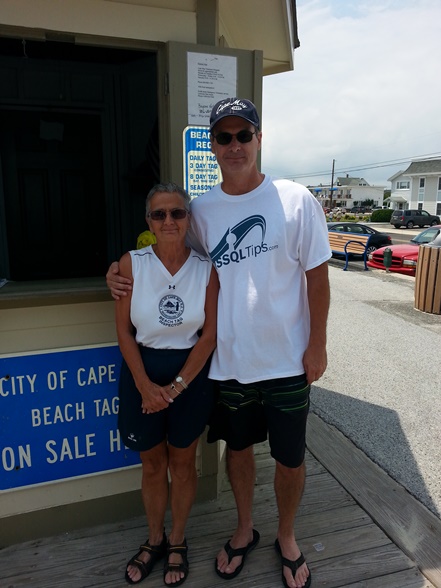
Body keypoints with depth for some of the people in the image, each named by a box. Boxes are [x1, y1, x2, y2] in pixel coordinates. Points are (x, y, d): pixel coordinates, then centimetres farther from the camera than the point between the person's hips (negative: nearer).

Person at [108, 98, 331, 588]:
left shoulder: (296, 200, -9)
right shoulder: (200, 210, -1)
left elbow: (317, 276, -5)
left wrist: (317, 344, -7)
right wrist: (123, 275, -6)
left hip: (287, 361, -2)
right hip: (228, 361, 2)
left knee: (290, 458, 14)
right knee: (238, 448, 20)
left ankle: (286, 537, 43)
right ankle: (245, 529, 48)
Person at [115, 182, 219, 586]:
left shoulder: (206, 268, -9)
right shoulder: (131, 263, -9)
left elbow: (210, 334, -8)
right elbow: (124, 331, -6)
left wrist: (177, 386, -13)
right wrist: (146, 385, -12)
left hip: (192, 373, 0)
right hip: (142, 372, 1)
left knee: (183, 462, 16)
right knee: (153, 465, 17)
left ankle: (177, 541, 41)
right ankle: (154, 539, 43)